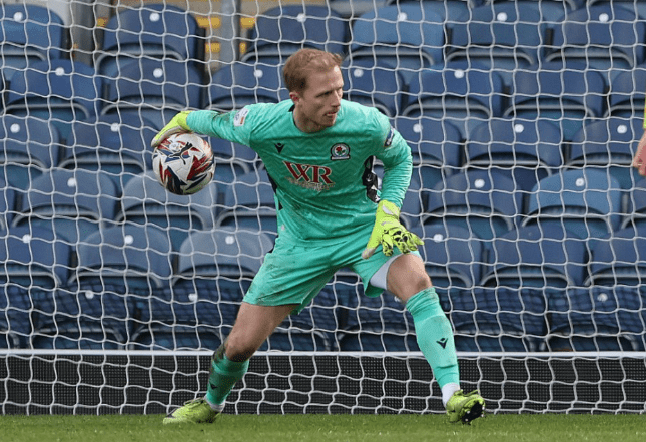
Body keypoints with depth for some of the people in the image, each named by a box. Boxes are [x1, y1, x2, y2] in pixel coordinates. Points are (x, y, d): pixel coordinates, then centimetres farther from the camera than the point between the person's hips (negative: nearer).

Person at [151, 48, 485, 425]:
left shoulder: (368, 125, -24)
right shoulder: (259, 125, -23)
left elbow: (400, 158, -2)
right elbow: (215, 122, 0)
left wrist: (388, 212, -16)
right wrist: (181, 122, 18)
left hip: (362, 227, -1)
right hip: (301, 237, 1)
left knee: (418, 283, -33)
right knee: (240, 344, 2)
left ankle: (453, 396, -32)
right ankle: (211, 404, 37)